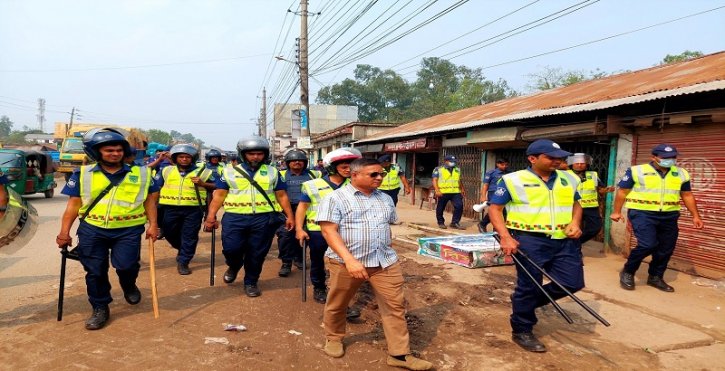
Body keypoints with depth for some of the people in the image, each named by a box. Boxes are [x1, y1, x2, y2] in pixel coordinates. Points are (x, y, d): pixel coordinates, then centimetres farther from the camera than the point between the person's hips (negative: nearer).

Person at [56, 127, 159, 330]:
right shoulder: (83, 174, 4)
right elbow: (74, 204, 6)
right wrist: (64, 232, -1)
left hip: (128, 229, -1)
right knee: (95, 270, 6)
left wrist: (153, 225, -1)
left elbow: (149, 200, 9)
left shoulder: (141, 173, 4)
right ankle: (100, 308, 27)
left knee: (126, 265, -14)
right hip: (92, 229, 2)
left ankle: (128, 285, 22)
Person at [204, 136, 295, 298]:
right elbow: (219, 195, 6)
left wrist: (290, 216, 5)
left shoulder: (272, 172, 11)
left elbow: (282, 196, 12)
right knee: (230, 248, -7)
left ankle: (251, 282, 27)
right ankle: (234, 267, 28)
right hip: (235, 217, 0)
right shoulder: (229, 171, 8)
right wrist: (211, 217, -2)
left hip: (264, 218, 1)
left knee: (257, 253, 4)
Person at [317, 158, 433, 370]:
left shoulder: (385, 199, 11)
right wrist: (350, 260, -25)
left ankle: (399, 354, 12)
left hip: (385, 261, 4)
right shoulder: (335, 199, -8)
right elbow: (329, 231, -15)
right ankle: (334, 338, 39)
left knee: (395, 305, 1)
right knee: (337, 304, 13)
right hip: (346, 262, -4)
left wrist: (388, 250, 15)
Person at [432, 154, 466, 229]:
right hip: (443, 192, -3)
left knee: (459, 206, -10)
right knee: (440, 208, 5)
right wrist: (437, 190, -16)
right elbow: (435, 180, -5)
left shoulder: (457, 170, 17)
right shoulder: (438, 169, 2)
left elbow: (459, 181, 27)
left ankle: (455, 223, 1)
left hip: (456, 192, 3)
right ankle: (441, 223, 23)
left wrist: (462, 189, 21)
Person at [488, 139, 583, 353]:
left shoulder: (568, 179, 12)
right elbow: (495, 208, -5)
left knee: (572, 282, 7)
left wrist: (575, 223, 4)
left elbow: (575, 204, 25)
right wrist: (505, 237, -16)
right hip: (530, 240, -6)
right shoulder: (513, 180, -5)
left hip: (564, 241, 6)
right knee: (528, 286, 2)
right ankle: (521, 331, 22)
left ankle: (525, 302, 27)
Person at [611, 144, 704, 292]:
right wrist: (616, 212, -1)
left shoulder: (682, 174, 9)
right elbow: (622, 192, 0)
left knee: (666, 249, 8)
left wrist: (695, 216, 14)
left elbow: (687, 195, 17)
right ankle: (627, 272, 2)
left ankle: (655, 277, 27)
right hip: (642, 214, -5)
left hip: (668, 216, 6)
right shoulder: (636, 171, -4)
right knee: (648, 244, -18)